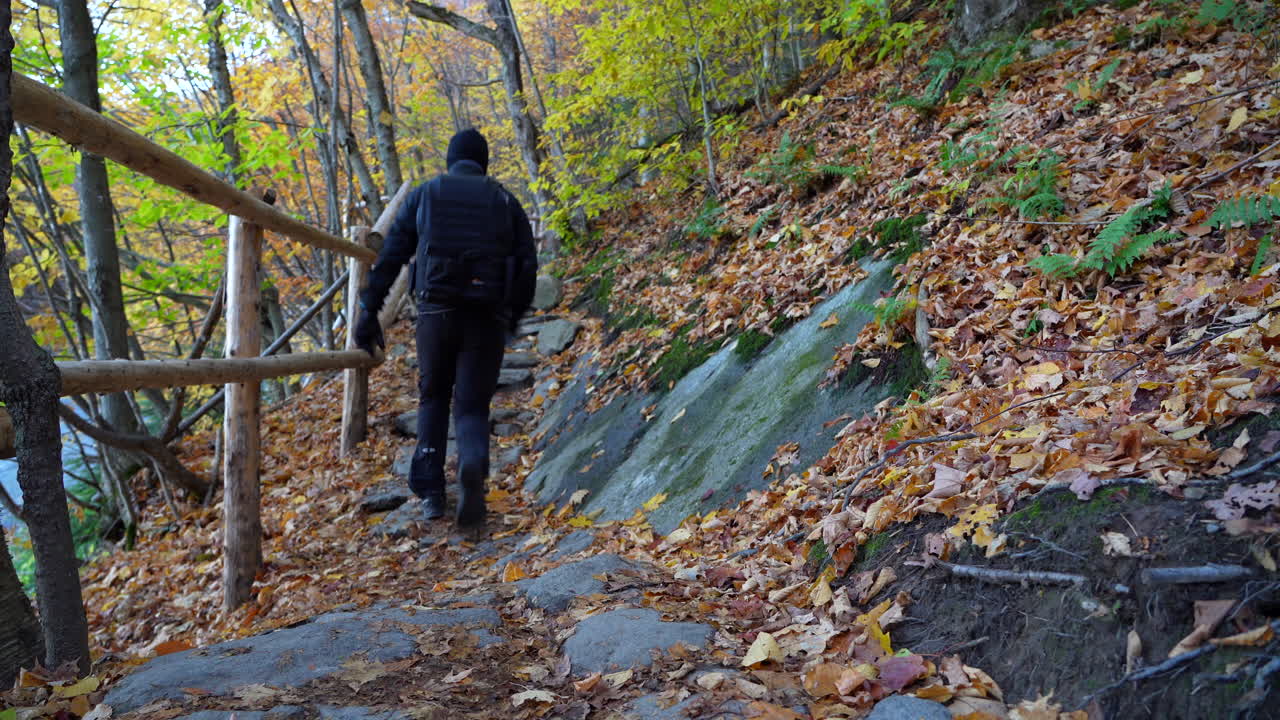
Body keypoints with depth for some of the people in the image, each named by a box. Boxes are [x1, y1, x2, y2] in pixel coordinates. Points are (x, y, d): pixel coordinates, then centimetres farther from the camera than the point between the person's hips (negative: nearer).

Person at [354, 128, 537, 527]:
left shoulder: (425, 194, 12)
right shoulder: (505, 201, 13)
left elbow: (390, 255, 5)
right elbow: (527, 265, 7)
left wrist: (369, 310, 6)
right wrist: (513, 315, 18)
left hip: (437, 311, 0)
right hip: (488, 315, 0)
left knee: (433, 398, 19)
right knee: (472, 405, 6)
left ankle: (430, 490, 11)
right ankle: (474, 464, -26)